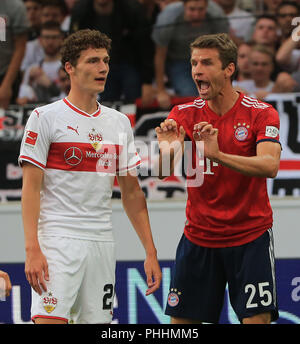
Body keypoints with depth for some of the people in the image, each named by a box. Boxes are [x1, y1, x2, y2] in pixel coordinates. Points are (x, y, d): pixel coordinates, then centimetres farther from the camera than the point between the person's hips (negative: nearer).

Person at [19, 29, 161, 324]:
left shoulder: (120, 123, 13)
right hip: (57, 242, -5)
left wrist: (150, 251, 10)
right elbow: (30, 188, -6)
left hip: (102, 244, 5)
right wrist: (32, 249, -16)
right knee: (50, 320, -17)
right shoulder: (45, 117, -2)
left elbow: (132, 192, 16)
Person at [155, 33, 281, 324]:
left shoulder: (260, 113, -8)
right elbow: (160, 172, -10)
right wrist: (167, 151, -33)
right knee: (180, 322, 2)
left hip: (250, 237, -3)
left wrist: (218, 155, -39)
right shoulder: (184, 114, 0)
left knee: (257, 319, -11)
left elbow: (270, 166, -24)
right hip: (198, 238, 3)